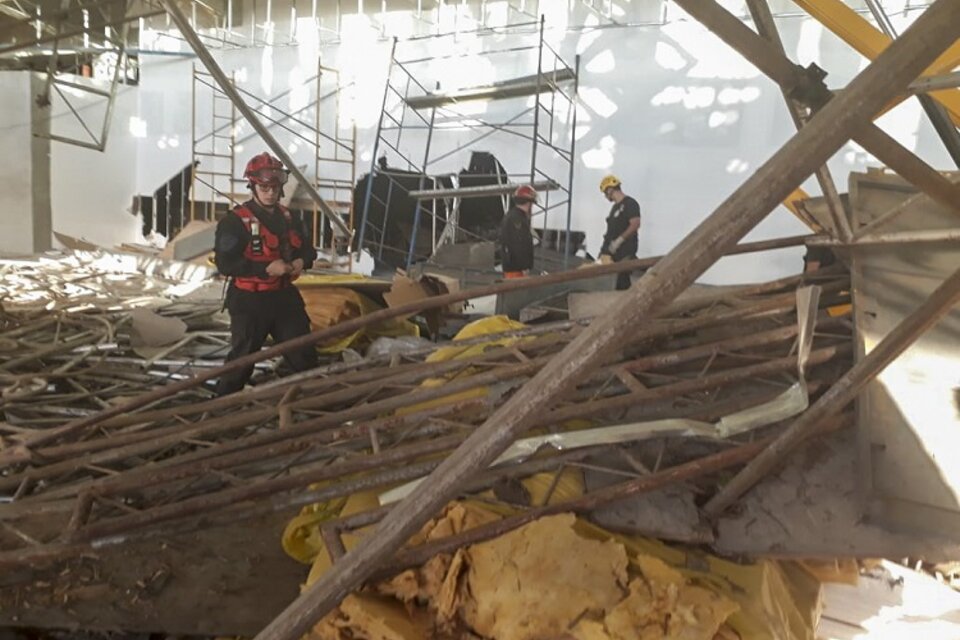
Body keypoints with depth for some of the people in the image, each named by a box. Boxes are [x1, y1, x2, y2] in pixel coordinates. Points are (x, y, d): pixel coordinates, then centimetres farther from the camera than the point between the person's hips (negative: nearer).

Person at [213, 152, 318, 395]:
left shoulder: (287, 218, 8)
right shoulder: (235, 221, -14)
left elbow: (307, 248, 20)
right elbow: (225, 263, -21)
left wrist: (302, 261, -5)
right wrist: (267, 268, -25)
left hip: (284, 296, 6)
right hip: (250, 301, -6)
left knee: (303, 352, 12)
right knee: (243, 357, 4)